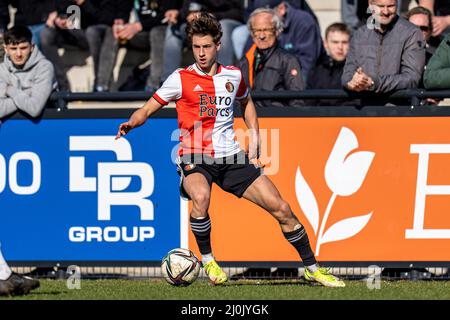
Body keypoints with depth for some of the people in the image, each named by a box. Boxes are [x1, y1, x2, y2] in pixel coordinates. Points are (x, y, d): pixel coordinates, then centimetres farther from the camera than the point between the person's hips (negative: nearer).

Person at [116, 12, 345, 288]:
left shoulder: (233, 76, 7)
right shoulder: (181, 79, -4)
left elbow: (246, 102, 28)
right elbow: (147, 110, -2)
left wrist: (255, 141, 19)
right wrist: (131, 123, -23)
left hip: (231, 158, 4)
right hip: (195, 158, -4)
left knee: (281, 208, -2)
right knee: (201, 196, -38)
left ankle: (312, 268, 15)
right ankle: (207, 260, -15)